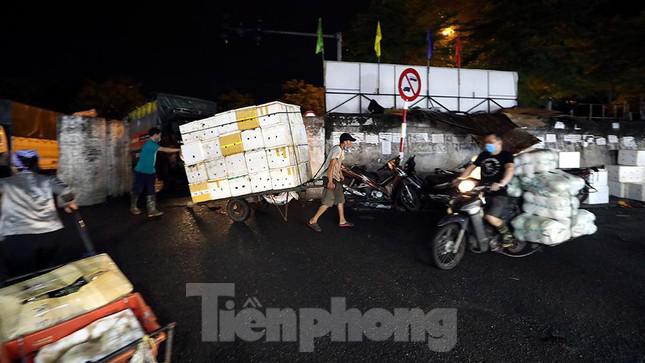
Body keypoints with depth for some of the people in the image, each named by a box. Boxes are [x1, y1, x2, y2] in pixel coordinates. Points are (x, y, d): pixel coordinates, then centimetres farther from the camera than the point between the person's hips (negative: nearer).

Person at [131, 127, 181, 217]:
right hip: (141, 172, -9)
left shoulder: (153, 144, 12)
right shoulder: (150, 144, -18)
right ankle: (133, 208, 24)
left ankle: (152, 210, 4)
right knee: (137, 190, 7)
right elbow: (164, 150, -19)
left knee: (150, 191, 4)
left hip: (149, 172, 9)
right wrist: (179, 150, -15)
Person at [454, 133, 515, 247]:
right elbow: (472, 166, 19)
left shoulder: (506, 155, -6)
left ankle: (507, 234, 6)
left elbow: (510, 168, -24)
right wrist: (460, 178, 4)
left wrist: (501, 183, -43)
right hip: (483, 192, 7)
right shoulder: (483, 155, 13)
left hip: (499, 193, -7)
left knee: (490, 217, -23)